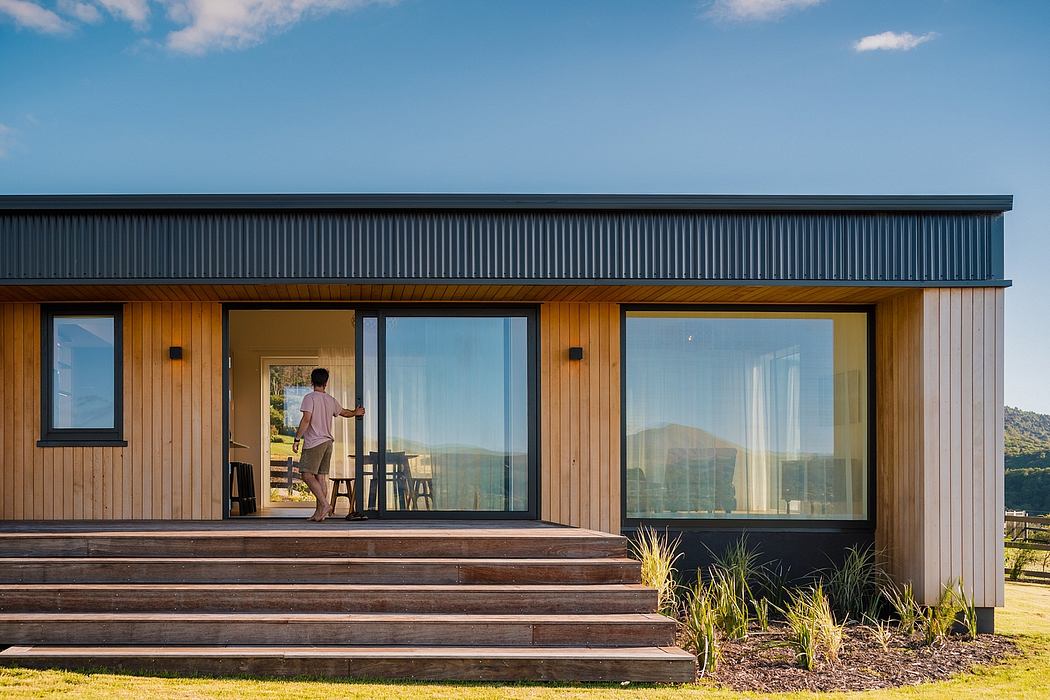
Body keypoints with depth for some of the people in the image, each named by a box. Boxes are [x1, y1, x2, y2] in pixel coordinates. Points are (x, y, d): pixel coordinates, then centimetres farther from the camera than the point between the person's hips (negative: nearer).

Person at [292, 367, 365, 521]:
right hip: (328, 442, 7)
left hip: (314, 442, -7)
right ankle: (320, 512, 6)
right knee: (321, 476, 7)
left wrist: (297, 439, -13)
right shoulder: (331, 400, 13)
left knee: (307, 475, -8)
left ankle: (325, 504, -20)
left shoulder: (310, 398, -8)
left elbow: (306, 419, -18)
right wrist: (356, 412, 52)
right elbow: (344, 412, 30)